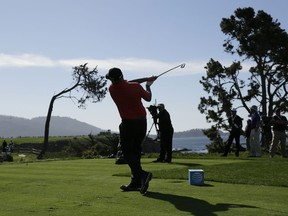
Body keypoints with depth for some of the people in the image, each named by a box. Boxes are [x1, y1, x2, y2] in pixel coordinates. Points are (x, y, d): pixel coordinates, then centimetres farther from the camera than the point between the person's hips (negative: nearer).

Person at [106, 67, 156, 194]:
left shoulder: (112, 89, -9)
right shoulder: (136, 86, -8)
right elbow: (148, 98, 8)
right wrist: (148, 85, 25)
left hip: (128, 123, -4)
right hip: (142, 121, 4)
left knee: (127, 153, 0)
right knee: (136, 151, 14)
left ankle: (142, 174, -24)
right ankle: (136, 182, 13)